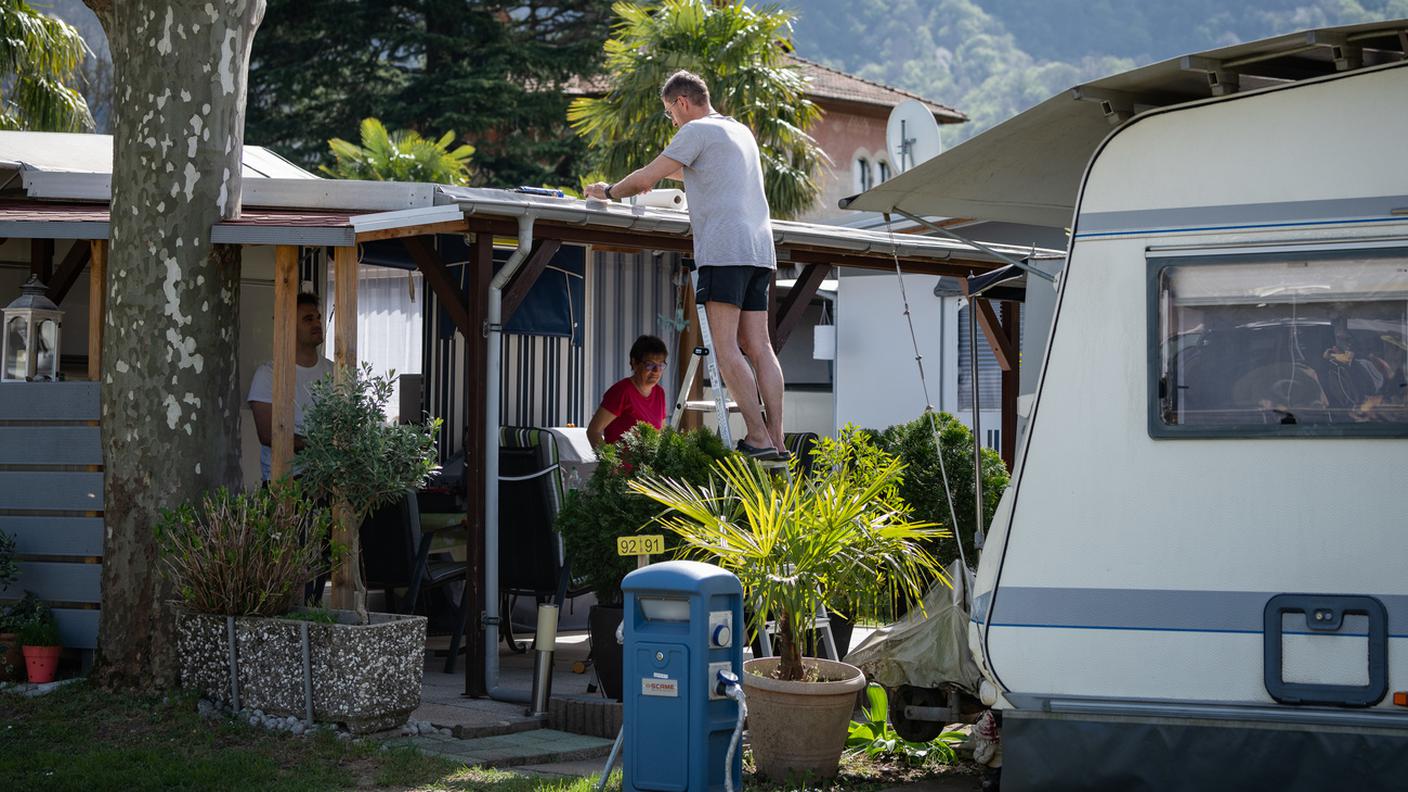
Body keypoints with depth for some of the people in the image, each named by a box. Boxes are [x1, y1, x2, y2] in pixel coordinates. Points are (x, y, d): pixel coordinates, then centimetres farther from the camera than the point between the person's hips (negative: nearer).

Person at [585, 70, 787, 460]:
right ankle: (776, 441, -3)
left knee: (726, 347, -9)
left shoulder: (697, 130, -1)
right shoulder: (741, 131, 25)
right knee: (758, 347, 3)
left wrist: (608, 191, 16)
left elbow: (643, 180, -2)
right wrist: (663, 172, 47)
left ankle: (759, 438, -15)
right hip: (759, 249, 8)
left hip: (724, 248, -8)